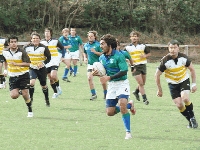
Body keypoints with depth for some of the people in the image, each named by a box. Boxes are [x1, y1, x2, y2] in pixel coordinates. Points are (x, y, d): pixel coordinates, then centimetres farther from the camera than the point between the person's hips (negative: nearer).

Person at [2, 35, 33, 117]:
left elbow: (28, 64, -27)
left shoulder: (22, 52, -17)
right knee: (14, 95, -10)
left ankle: (30, 110, 13)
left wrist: (16, 64, -36)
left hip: (23, 75, -3)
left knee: (25, 94, -7)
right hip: (12, 76, 3)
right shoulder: (5, 52, -2)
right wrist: (6, 69, 21)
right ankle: (19, 91, 26)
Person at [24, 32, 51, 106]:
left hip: (41, 68, 0)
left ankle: (47, 100, 31)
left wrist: (43, 63, -20)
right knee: (31, 82, -23)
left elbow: (49, 57, -5)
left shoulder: (43, 48, -12)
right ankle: (31, 98, -3)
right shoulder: (27, 47, -9)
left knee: (43, 85, 10)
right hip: (32, 68, 0)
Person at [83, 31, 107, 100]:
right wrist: (85, 58, 4)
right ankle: (93, 94, -6)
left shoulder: (98, 44, -10)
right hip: (90, 65, 4)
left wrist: (95, 52, -26)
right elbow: (85, 53, 23)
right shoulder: (86, 45, 5)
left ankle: (105, 94, 23)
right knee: (89, 78, -14)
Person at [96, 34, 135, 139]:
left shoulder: (118, 56, -14)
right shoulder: (102, 58, 8)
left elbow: (124, 71, -21)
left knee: (122, 104, -29)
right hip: (111, 85, 7)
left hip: (122, 83, -7)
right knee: (110, 112, 1)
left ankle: (128, 132, -18)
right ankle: (129, 105, 30)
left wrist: (109, 78, -26)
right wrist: (97, 73, -4)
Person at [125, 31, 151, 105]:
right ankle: (145, 98, -4)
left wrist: (145, 56, -10)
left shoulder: (142, 46, 4)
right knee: (140, 83, -11)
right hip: (135, 67, -3)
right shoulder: (128, 47, 0)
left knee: (143, 83, 12)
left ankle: (136, 92, 40)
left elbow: (149, 53, 11)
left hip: (143, 65, 3)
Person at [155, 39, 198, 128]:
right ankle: (190, 121, 14)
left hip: (184, 81, 0)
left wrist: (194, 84, -1)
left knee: (185, 98, -25)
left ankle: (192, 117, -2)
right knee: (179, 105, -9)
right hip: (173, 84, 0)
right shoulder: (165, 61, -21)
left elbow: (192, 69, 0)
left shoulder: (183, 58, -16)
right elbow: (157, 74, -10)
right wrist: (159, 89, -4)